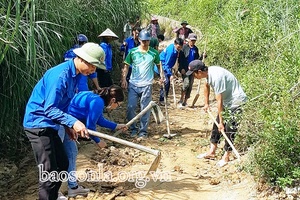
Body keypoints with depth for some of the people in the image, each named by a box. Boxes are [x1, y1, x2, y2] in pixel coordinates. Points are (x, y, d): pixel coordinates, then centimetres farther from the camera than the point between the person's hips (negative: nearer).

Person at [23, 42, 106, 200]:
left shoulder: (75, 74, 6)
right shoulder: (61, 75, -24)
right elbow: (49, 109, -27)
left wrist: (68, 125, 11)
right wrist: (73, 122, -36)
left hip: (49, 125, 10)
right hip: (38, 124, -10)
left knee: (62, 165, 17)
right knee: (49, 172, -9)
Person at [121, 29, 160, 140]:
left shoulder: (154, 53, 1)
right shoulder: (132, 52, 2)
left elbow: (159, 65, 12)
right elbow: (126, 66, 6)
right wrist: (124, 78, -4)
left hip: (146, 85, -1)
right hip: (133, 84, 1)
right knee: (130, 107, 1)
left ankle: (143, 132, 11)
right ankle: (133, 129, 18)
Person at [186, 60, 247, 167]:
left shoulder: (216, 77, -31)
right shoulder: (209, 72, -4)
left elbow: (219, 101, -28)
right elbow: (207, 86, 20)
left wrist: (221, 121, -23)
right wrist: (206, 104, 22)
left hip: (236, 101, -10)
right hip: (227, 100, 10)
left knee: (230, 128, -6)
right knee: (216, 124, 12)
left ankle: (226, 157, 7)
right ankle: (212, 152, 23)